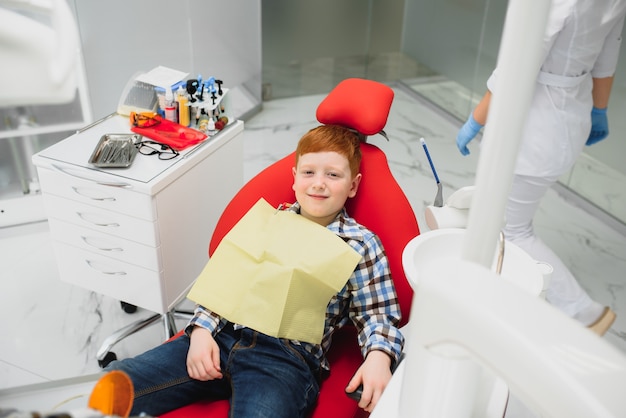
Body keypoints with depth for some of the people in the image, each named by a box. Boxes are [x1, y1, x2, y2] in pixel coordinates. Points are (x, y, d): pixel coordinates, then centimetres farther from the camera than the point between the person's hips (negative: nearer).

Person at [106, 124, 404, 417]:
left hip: (289, 357, -2)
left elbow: (378, 316, 4)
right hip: (223, 337, 3)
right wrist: (201, 330, -2)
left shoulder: (361, 244, 5)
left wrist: (378, 355, -18)